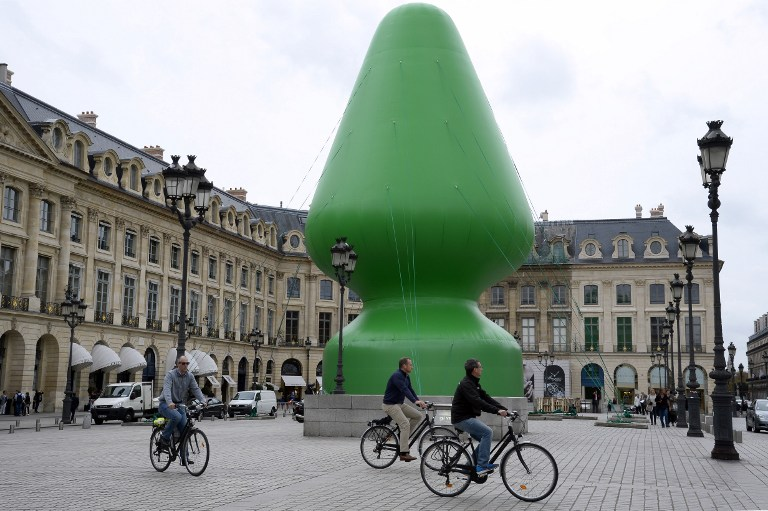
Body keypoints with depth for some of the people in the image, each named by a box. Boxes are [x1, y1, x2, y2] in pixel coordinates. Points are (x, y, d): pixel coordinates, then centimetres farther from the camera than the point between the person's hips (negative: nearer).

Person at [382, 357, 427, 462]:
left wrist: (419, 401, -6)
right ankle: (404, 454, -20)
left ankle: (403, 437, 11)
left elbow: (410, 390, 8)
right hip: (390, 405, -9)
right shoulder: (397, 376, -21)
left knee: (418, 416, 2)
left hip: (400, 404, 9)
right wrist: (415, 401, -43)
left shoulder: (407, 377, 10)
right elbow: (404, 390, -33)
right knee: (405, 424, -21)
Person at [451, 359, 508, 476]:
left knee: (485, 438, 8)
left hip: (469, 417, 10)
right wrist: (497, 411, -32)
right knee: (487, 432, -20)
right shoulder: (466, 384, -18)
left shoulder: (474, 383, 14)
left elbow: (486, 398, 9)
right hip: (462, 419, -10)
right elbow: (478, 402, -29)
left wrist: (503, 409, -2)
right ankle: (482, 465, -18)